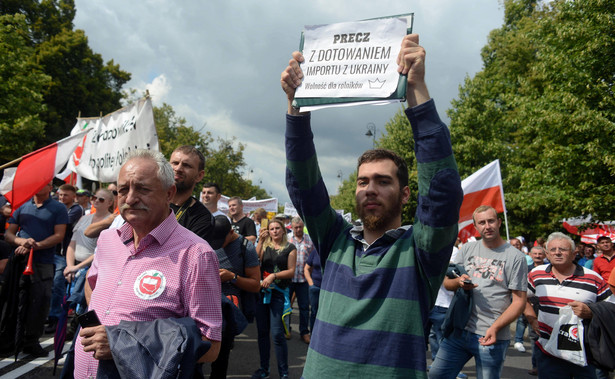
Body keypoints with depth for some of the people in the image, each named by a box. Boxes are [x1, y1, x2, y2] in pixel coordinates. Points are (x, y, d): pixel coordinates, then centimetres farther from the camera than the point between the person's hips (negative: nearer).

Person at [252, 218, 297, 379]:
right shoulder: (264, 245, 11)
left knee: (277, 333, -8)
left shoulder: (290, 248, 3)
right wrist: (260, 240, -12)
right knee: (262, 332, 10)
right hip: (262, 291, 4)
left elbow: (291, 271, -2)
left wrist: (274, 276, -13)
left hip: (279, 293, -4)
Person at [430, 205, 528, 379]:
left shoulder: (516, 257, -2)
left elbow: (519, 301, -5)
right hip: (459, 330, 4)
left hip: (492, 337, -3)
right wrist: (458, 281, -12)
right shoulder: (467, 249, 9)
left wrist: (494, 328, -17)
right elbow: (447, 282, 12)